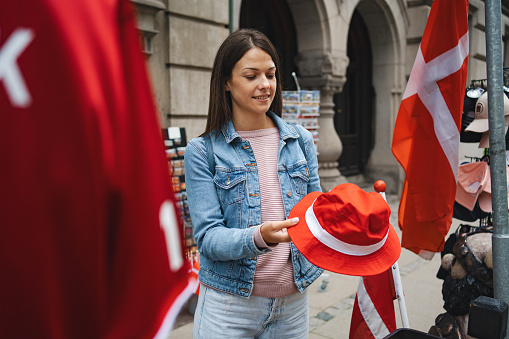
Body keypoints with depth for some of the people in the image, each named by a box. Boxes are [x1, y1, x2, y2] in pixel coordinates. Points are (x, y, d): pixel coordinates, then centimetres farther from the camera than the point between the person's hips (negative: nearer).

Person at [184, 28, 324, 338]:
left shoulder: (301, 140, 4)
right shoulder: (203, 151, -6)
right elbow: (208, 238, -12)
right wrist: (259, 238, -29)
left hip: (293, 302, 4)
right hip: (229, 305, -3)